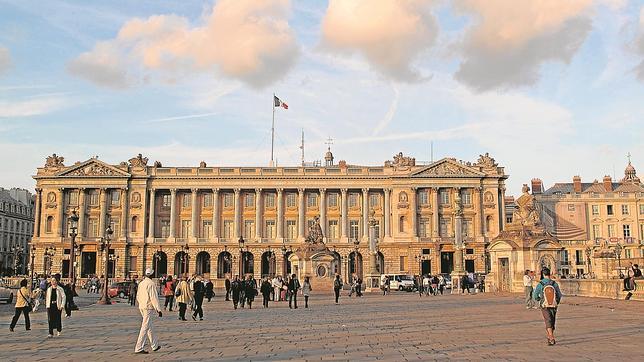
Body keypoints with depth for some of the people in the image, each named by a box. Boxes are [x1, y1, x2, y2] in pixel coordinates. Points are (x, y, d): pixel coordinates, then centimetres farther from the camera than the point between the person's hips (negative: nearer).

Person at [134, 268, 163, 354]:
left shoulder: (141, 283, 10)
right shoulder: (151, 283, -16)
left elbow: (138, 297, 17)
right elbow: (154, 297, -18)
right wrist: (159, 309, -15)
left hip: (141, 307, 9)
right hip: (149, 307, -9)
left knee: (149, 327, 17)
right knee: (145, 327, -5)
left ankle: (155, 345, 28)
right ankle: (139, 349, -6)